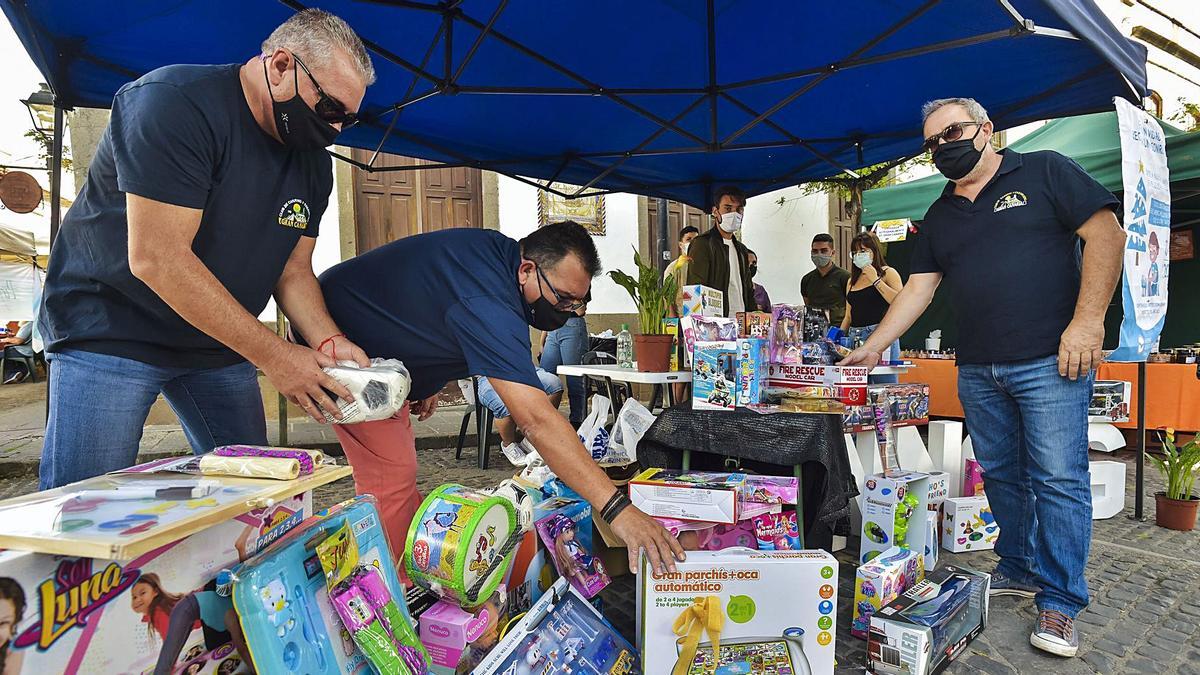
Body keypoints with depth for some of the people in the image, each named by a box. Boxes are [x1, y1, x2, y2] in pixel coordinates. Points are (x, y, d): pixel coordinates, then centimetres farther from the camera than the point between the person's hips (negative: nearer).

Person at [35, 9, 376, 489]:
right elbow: (155, 258, -27)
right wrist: (273, 356, -26)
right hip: (109, 333, -6)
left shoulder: (313, 163, 3)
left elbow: (293, 271, 4)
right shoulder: (174, 103, -20)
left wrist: (328, 342, -17)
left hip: (221, 342, 7)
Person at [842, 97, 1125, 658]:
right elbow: (918, 289, 13)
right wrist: (872, 348, 5)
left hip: (1050, 362, -5)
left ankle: (1061, 601, 8)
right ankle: (1019, 570, 27)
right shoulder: (939, 218, 15)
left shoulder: (1044, 172, 2)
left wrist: (1087, 321, -13)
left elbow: (1107, 235, -4)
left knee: (1058, 480, -3)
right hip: (977, 371, 5)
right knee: (1001, 476, 11)